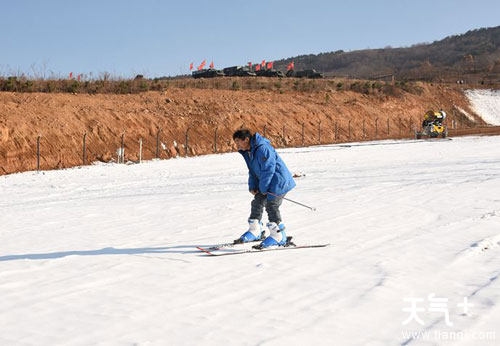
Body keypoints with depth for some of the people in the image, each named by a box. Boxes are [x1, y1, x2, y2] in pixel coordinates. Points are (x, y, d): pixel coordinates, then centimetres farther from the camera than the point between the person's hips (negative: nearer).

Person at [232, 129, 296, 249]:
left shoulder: (263, 149, -25)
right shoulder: (248, 152, 7)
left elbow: (268, 170, -25)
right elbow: (252, 171, 17)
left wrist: (263, 188, -17)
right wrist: (252, 186, 5)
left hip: (278, 181, -10)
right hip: (265, 183, 10)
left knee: (271, 206, -15)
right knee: (257, 203, 11)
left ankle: (279, 237, -10)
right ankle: (255, 232, 25)